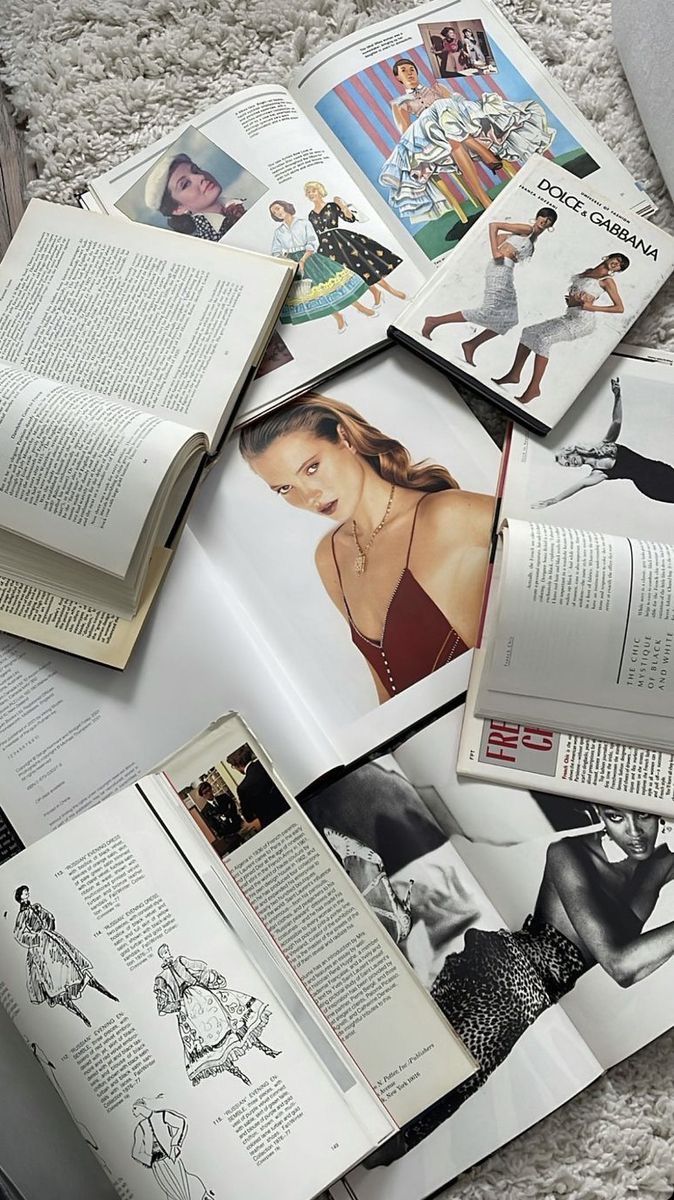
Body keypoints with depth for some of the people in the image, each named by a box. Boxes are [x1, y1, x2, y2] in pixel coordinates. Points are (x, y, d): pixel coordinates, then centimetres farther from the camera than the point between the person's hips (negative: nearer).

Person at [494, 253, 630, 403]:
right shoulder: (587, 272, 20)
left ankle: (534, 387, -29)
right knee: (529, 332, 0)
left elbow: (620, 308, -5)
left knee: (543, 339, -26)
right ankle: (514, 374, 3)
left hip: (583, 321, -8)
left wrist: (592, 307, -13)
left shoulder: (607, 281, 0)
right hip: (569, 317, 8)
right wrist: (573, 300, -1)